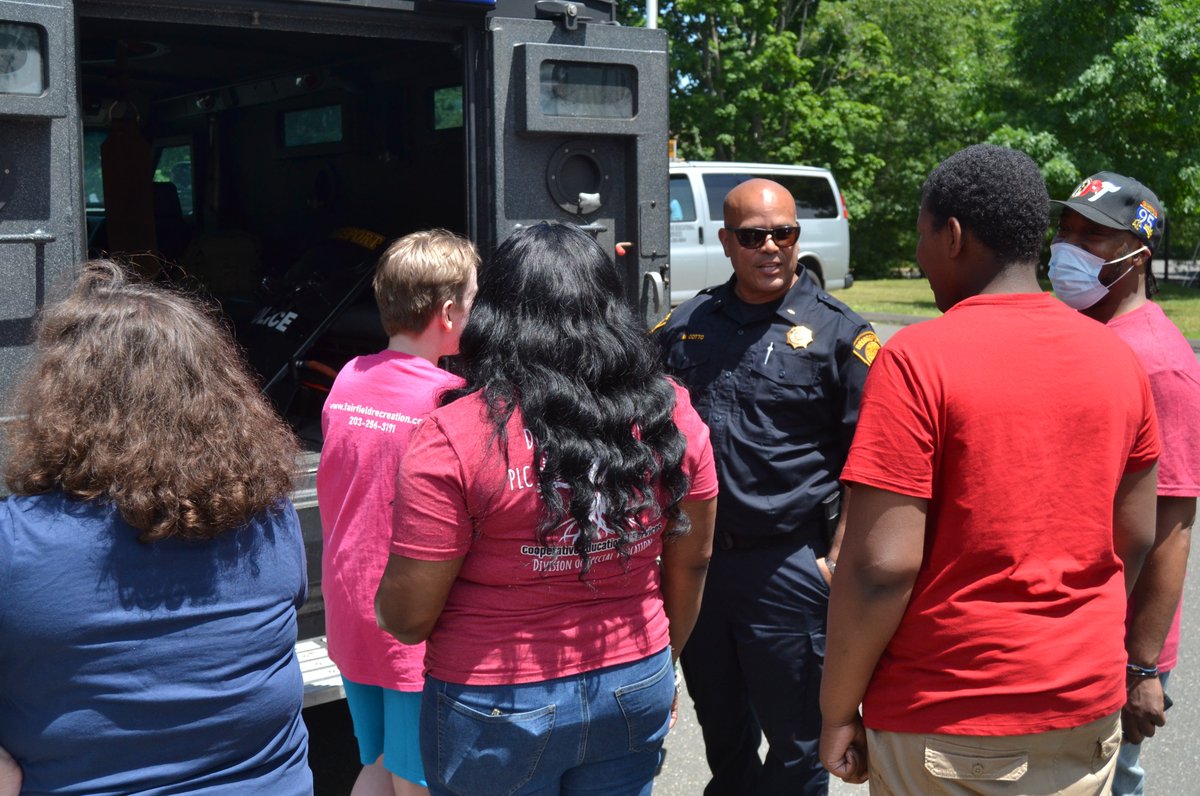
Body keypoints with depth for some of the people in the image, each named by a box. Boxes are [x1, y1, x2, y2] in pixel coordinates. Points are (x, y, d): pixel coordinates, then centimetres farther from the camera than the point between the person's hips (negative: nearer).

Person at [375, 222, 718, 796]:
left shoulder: (455, 438, -19)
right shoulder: (671, 415, -5)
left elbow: (406, 618, -16)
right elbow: (691, 563, 6)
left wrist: (381, 604, 7)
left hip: (499, 711, -3)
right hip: (636, 693, 4)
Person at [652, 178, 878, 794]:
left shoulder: (838, 333, -5)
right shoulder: (684, 326, 7)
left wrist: (838, 561, -11)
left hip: (788, 564, -4)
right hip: (693, 558, 4)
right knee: (721, 734, 20)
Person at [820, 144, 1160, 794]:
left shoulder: (916, 359, -17)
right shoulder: (1118, 359, 1)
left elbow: (880, 566, -20)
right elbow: (1136, 540, 9)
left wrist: (838, 710, -9)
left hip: (949, 725, -5)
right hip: (1089, 714, 6)